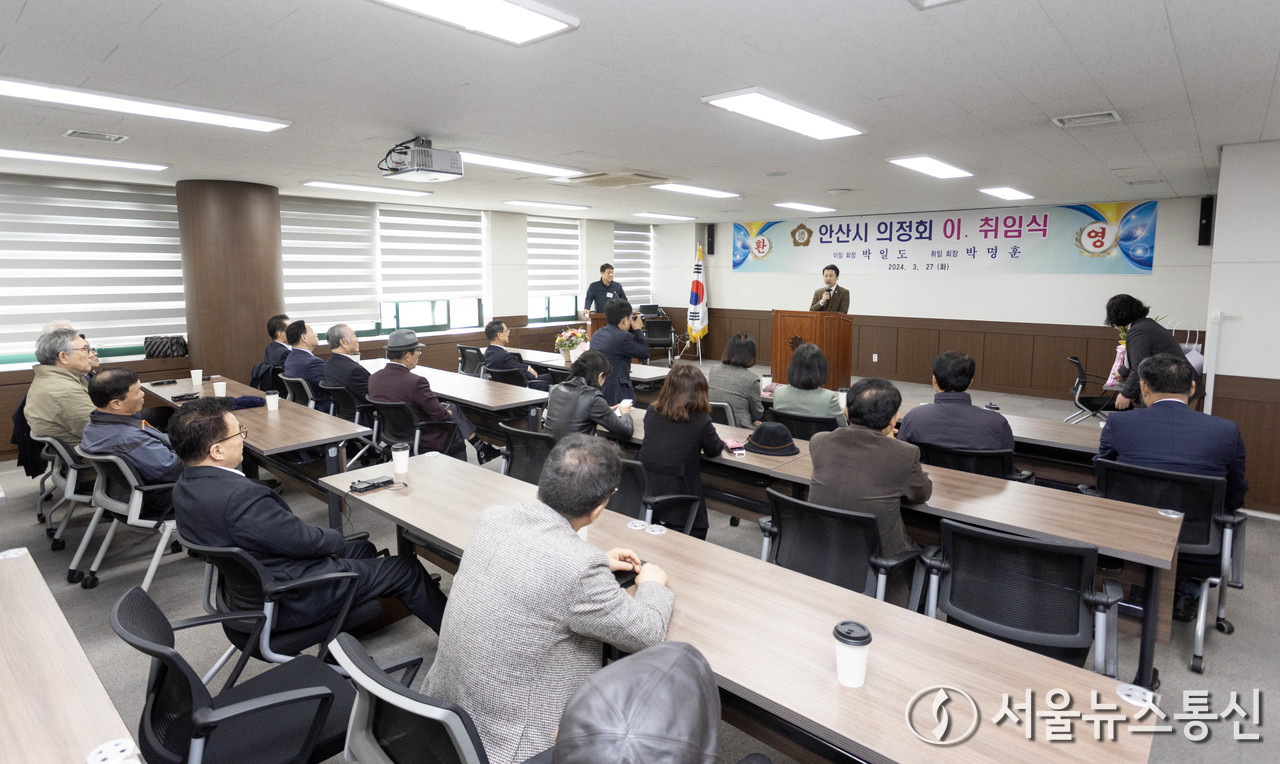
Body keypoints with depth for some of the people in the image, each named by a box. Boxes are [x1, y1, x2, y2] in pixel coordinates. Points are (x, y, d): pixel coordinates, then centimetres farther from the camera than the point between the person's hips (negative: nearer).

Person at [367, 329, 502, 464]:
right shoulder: (416, 382, -28)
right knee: (453, 409, 18)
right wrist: (448, 412, 4)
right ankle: (481, 450, 32)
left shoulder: (374, 378, -6)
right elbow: (440, 414, -19)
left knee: (450, 406, 23)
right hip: (423, 442, -7)